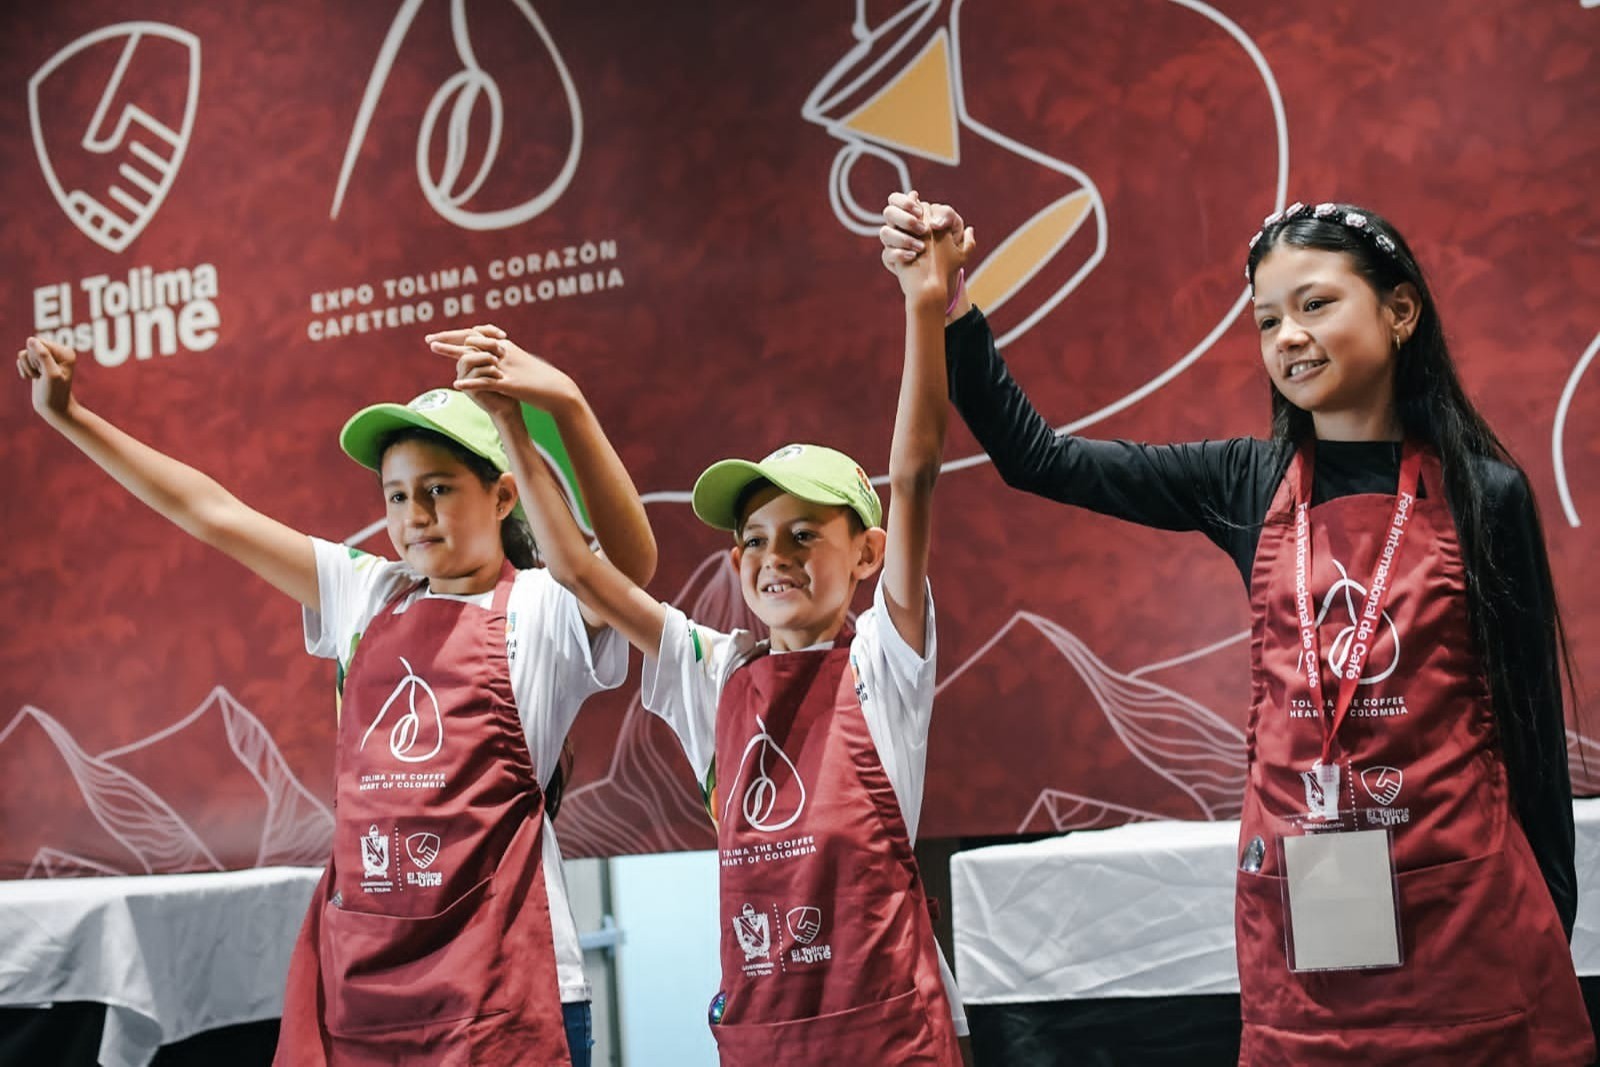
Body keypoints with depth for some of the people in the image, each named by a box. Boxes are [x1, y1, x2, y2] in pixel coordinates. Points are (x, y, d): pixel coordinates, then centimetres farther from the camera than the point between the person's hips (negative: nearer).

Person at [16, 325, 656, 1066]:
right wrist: (69, 417, 18)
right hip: (358, 970, 5)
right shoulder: (367, 595, 13)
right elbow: (214, 515, 16)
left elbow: (632, 559, -24)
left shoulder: (542, 607, -3)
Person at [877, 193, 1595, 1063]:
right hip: (1297, 900, 2)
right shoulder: (1248, 485, 3)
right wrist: (948, 306, -8)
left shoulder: (1483, 494, -2)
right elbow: (1037, 459, 3)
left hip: (1463, 901, -2)